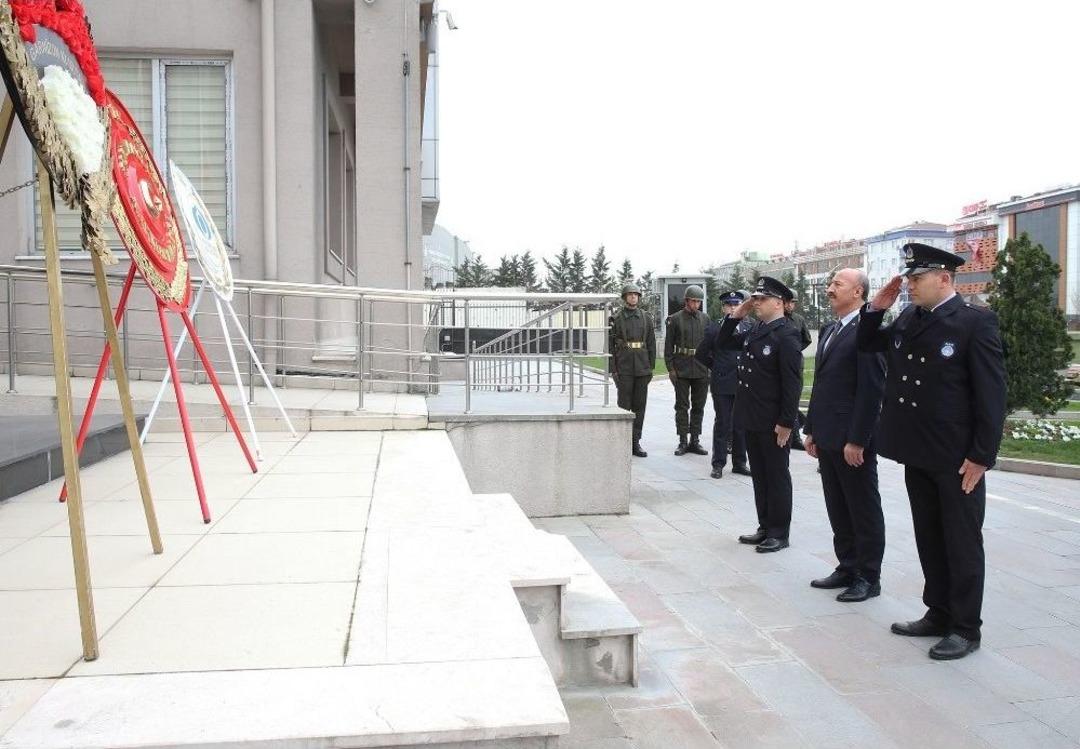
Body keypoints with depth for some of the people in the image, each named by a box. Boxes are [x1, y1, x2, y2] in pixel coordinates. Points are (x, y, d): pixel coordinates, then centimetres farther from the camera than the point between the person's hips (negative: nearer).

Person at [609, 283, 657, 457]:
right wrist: (613, 369, -7)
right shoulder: (616, 318, 0)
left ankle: (636, 442, 13)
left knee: (640, 405, 6)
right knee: (624, 405, -1)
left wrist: (651, 367, 5)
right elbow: (610, 345, -1)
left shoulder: (646, 317, 9)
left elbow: (651, 343, 10)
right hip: (624, 368, -3)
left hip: (642, 367, 3)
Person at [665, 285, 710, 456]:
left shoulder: (705, 319, 8)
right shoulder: (675, 319, 0)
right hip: (682, 369, -3)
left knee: (698, 406, 7)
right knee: (682, 406, 2)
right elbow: (668, 346, -1)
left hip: (702, 370, 3)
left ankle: (695, 441, 14)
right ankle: (683, 442, 7)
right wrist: (670, 369, -6)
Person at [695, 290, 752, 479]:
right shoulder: (714, 328, -2)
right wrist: (716, 368, 7)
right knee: (722, 424, 3)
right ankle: (718, 464, 10)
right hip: (722, 384, -3)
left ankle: (739, 463, 19)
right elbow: (701, 354, 6)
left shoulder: (749, 327, 7)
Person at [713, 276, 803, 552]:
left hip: (773, 423, -8)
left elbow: (793, 382, -18)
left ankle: (779, 534, 15)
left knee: (776, 476, 5)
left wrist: (786, 423, -19)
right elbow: (722, 343, 18)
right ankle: (765, 527, 26)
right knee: (759, 475, 15)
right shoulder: (754, 330, 10)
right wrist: (735, 316, 5)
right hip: (751, 418, 8)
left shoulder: (786, 334, -14)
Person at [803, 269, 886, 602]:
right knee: (838, 510, 16)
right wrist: (811, 430, 14)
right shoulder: (828, 331, 14)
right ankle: (847, 568, 28)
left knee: (864, 511, 5)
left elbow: (872, 390, -17)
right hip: (828, 438, 8)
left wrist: (857, 440, -19)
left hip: (853, 440, -8)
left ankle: (868, 577, 17)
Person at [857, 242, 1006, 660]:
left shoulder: (975, 323, -12)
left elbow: (991, 394, -14)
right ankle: (938, 615, 30)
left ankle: (966, 629, 18)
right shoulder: (907, 319, 7)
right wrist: (876, 309, 4)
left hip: (957, 459, -7)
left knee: (962, 544, 6)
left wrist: (982, 456, -16)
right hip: (917, 454, 7)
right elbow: (867, 344, 22)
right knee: (929, 540, 16)